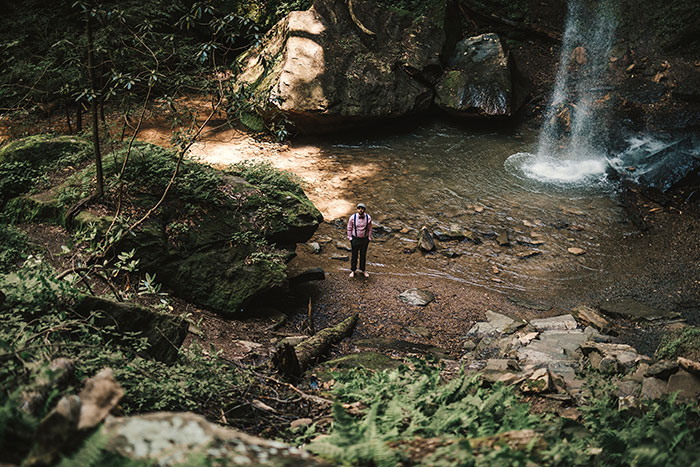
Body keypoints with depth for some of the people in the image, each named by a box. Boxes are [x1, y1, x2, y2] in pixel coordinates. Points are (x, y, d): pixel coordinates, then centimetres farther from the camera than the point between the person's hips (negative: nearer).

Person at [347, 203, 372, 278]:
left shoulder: (368, 218, -10)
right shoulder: (352, 217, -14)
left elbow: (370, 229, 2)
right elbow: (349, 228, -3)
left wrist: (369, 238, 4)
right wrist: (350, 238, -3)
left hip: (364, 239, 2)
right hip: (355, 239, -1)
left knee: (363, 255, 15)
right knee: (354, 255, 10)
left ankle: (362, 270, 31)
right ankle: (353, 270, 25)